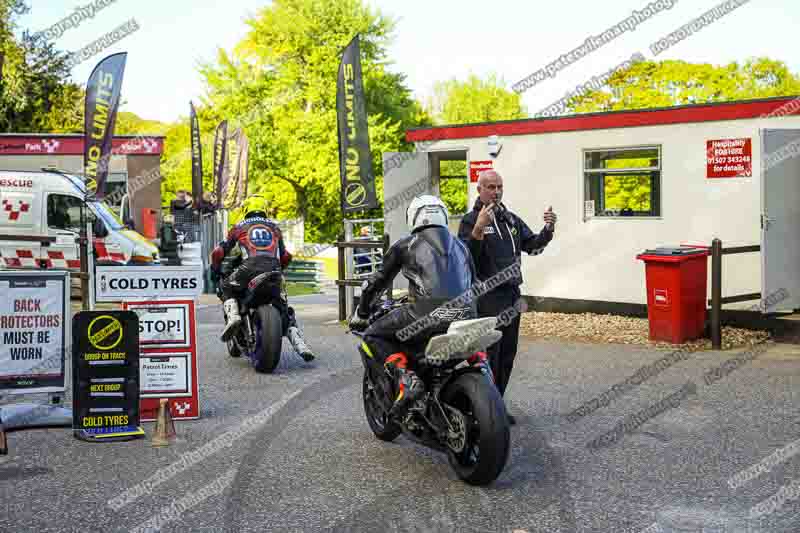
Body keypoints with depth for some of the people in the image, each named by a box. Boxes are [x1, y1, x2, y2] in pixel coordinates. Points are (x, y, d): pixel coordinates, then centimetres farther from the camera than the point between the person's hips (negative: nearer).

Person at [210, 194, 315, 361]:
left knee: (226, 288, 24)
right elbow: (286, 257, 28)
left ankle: (232, 315, -5)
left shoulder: (239, 227, 23)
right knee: (285, 310, 14)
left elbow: (219, 252, 20)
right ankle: (299, 344, -6)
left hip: (249, 268, -2)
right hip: (273, 270, 2)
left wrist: (215, 269, 36)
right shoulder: (274, 227, 29)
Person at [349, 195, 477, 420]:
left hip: (427, 314, -5)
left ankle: (406, 378, -11)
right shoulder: (461, 245, 25)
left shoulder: (404, 245, 14)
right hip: (465, 315, 5)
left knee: (373, 335, 12)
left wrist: (360, 315, 33)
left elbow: (377, 282, 20)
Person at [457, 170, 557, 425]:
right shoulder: (470, 220, -7)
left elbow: (532, 245, 13)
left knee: (507, 354, 12)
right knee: (488, 355, -7)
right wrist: (478, 229, -35)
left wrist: (548, 229, -5)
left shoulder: (511, 219, 15)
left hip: (512, 294, 8)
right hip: (487, 297, -7)